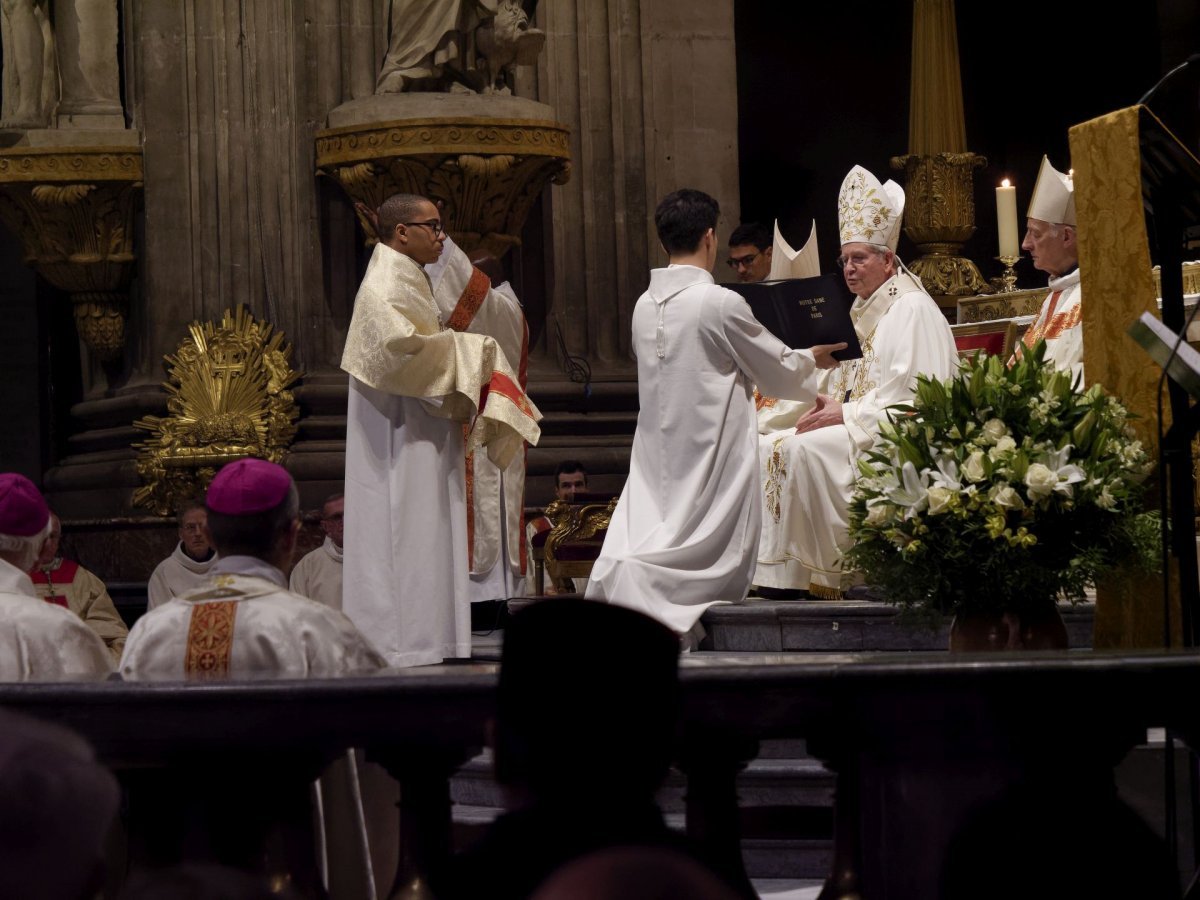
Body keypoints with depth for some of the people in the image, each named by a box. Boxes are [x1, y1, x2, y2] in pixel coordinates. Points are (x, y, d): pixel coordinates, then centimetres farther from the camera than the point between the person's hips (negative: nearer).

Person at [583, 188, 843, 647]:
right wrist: (811, 359, 19)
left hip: (658, 453, 6)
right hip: (712, 451, -6)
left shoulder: (644, 305, 7)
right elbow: (779, 374, -3)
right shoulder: (722, 303, -13)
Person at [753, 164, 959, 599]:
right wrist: (827, 407, 0)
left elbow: (915, 394, -17)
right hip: (853, 425, 10)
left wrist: (847, 414, -18)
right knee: (767, 448, -5)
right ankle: (773, 567, -15)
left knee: (805, 451, -30)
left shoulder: (912, 309, -7)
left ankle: (821, 575, -26)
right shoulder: (862, 313, 22)